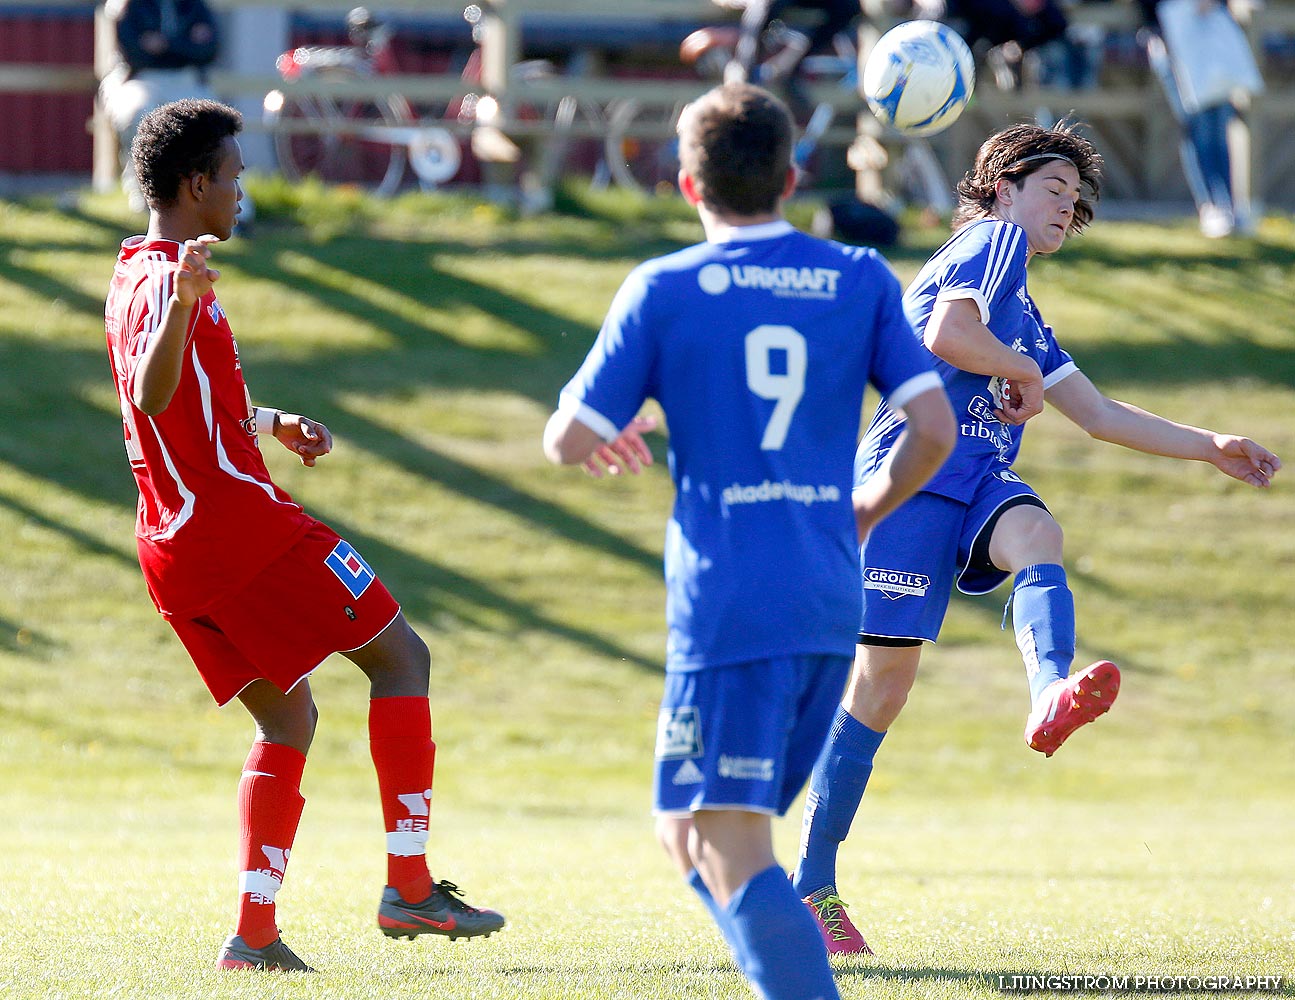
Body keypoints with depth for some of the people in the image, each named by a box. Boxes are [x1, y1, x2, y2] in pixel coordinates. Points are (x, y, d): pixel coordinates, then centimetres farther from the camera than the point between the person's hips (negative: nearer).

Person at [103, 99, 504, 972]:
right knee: (399, 658, -2)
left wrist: (273, 425, 33)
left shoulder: (138, 279, 19)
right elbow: (150, 397, -33)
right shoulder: (164, 283, -14)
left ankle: (254, 931, 4)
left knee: (289, 717, 14)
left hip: (175, 553, 10)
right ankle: (409, 885, -6)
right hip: (240, 519, -10)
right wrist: (182, 305, -49)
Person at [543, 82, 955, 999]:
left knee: (732, 856, -8)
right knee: (691, 835, 18)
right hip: (831, 611, 5)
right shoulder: (862, 281, 8)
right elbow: (934, 430, 2)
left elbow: (571, 442, 0)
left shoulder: (665, 291, -1)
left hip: (728, 606, -5)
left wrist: (604, 439, 24)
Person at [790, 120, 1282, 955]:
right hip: (915, 474, -7)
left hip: (978, 485, 7)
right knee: (884, 675, -8)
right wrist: (1024, 370, 2)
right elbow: (947, 334, -15)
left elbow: (1099, 415, 31)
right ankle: (814, 882, 0)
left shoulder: (1024, 315, 30)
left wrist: (1211, 448, 27)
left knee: (1037, 537, -28)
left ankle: (1053, 695, -60)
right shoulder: (995, 239, 4)